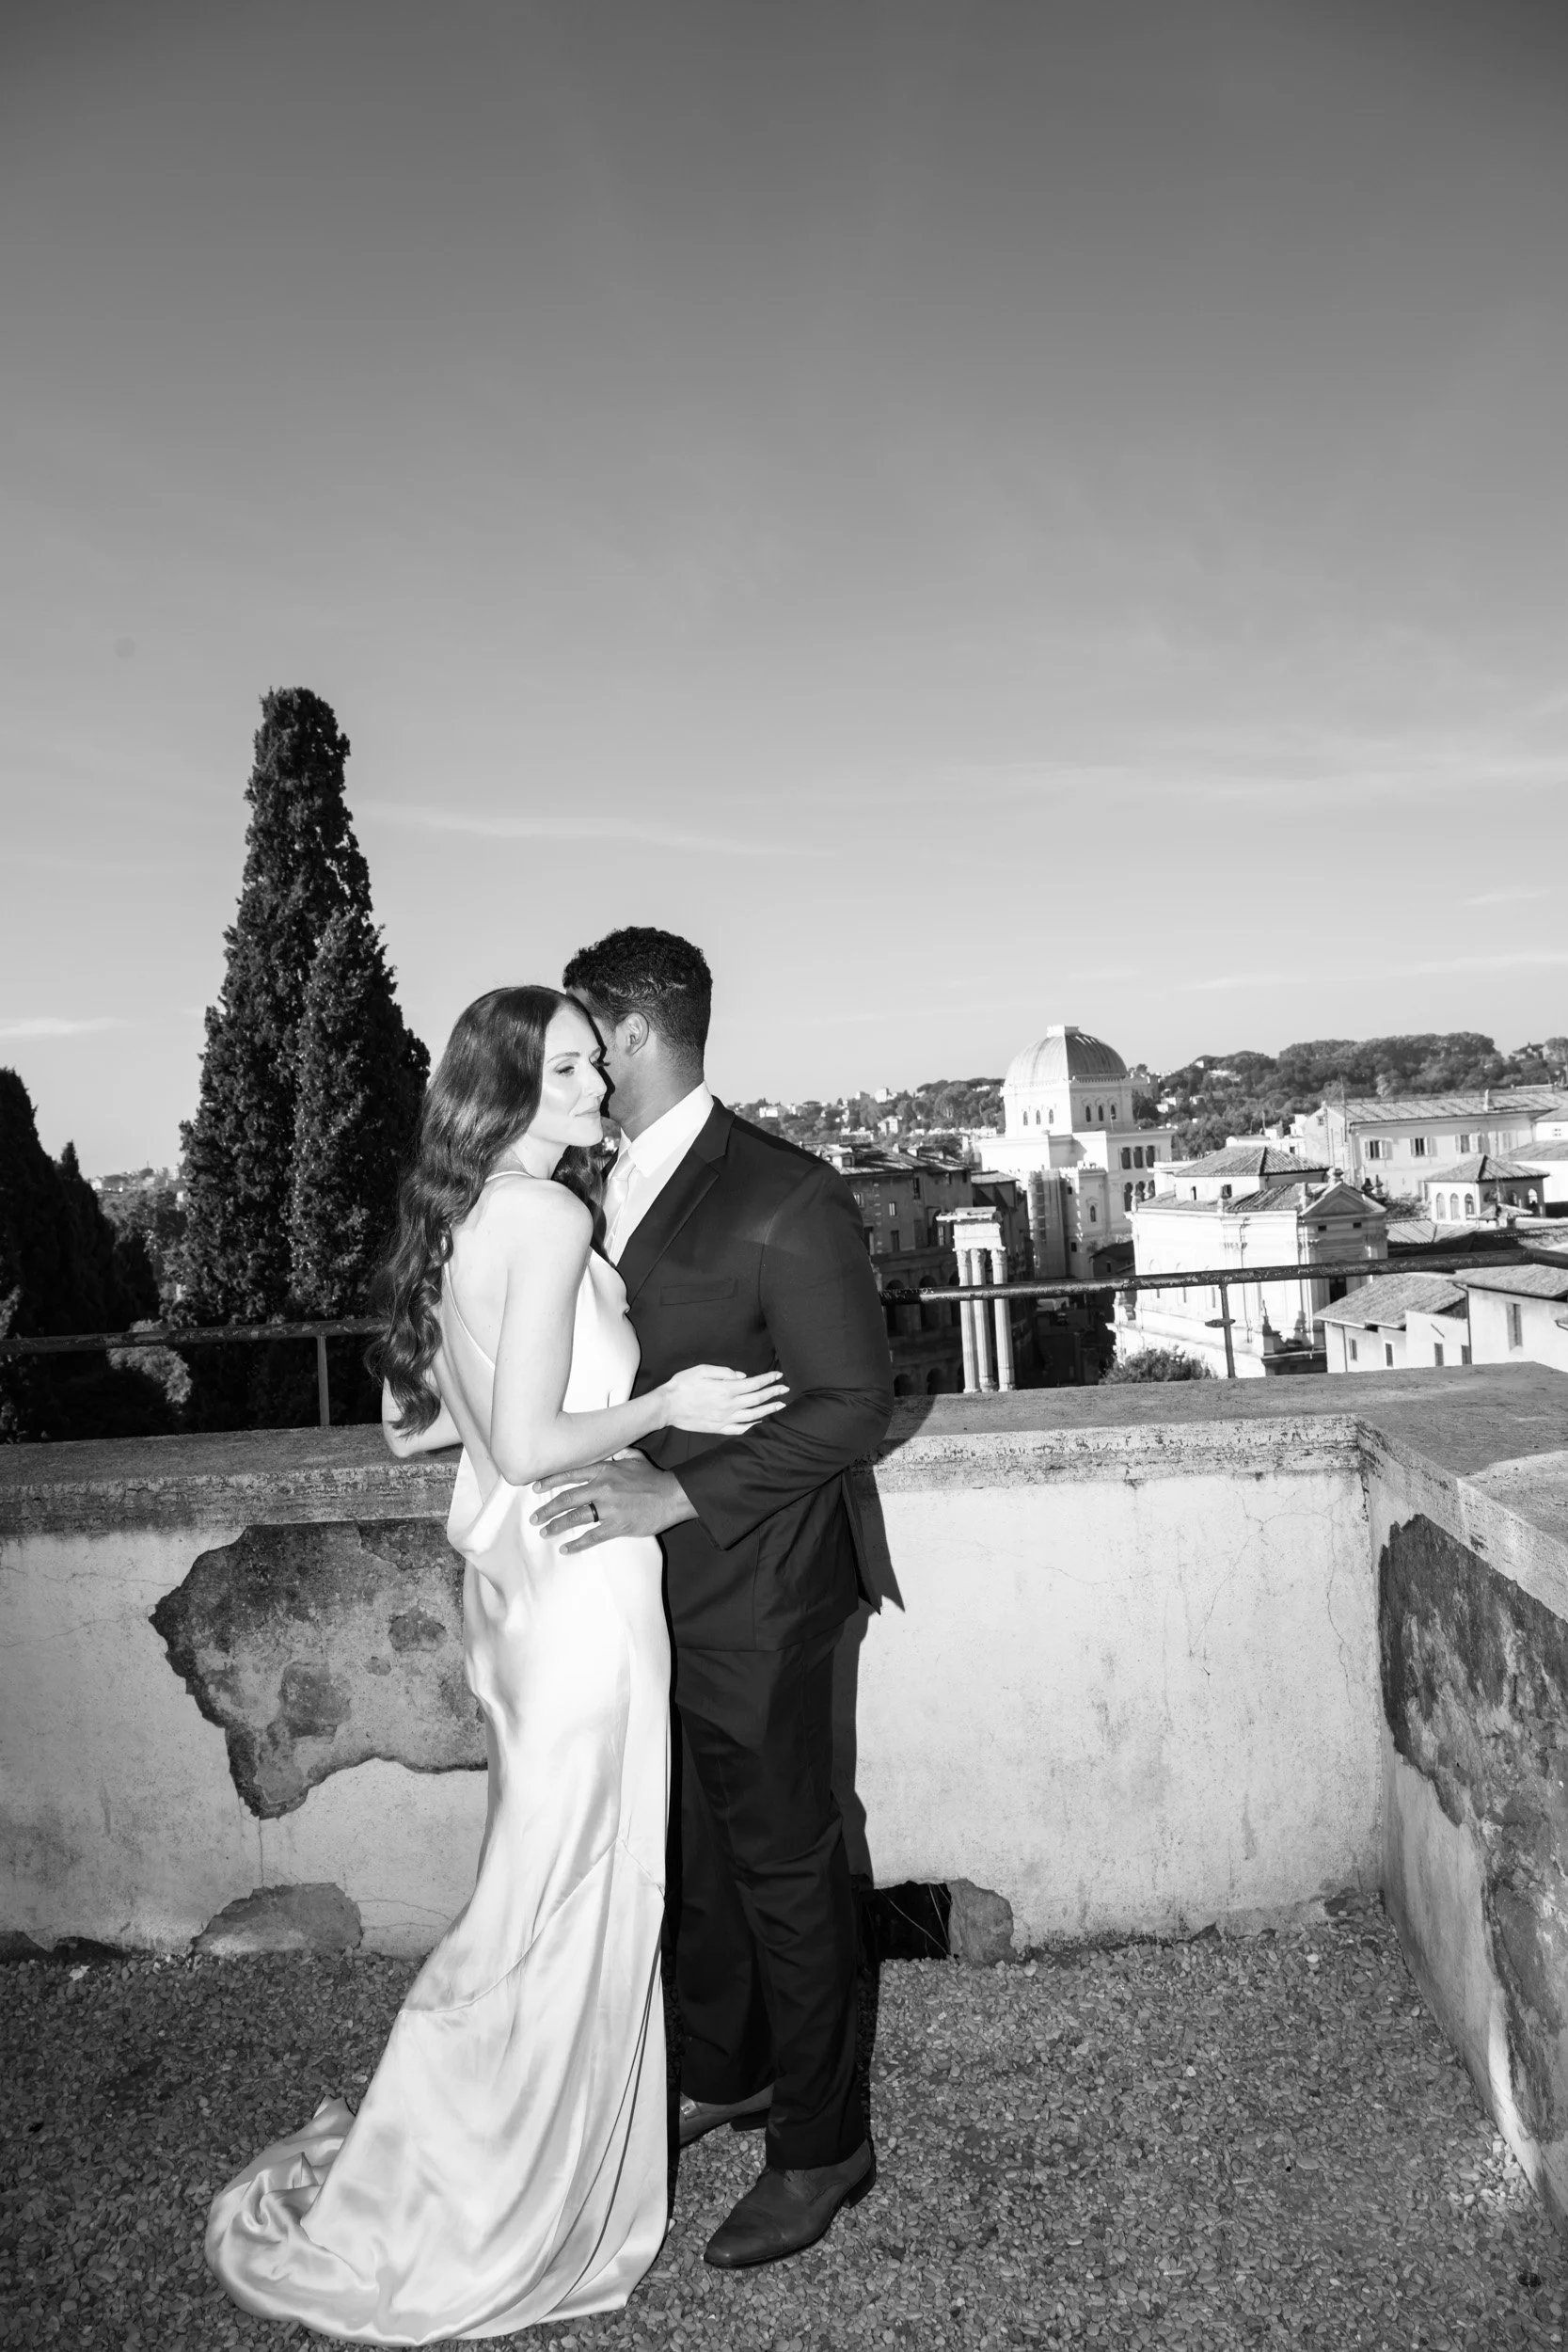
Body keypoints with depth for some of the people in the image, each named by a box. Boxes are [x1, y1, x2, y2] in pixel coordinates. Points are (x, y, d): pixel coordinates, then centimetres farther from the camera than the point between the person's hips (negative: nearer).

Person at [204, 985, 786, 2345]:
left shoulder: (461, 1218, 8)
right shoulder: (551, 1217, -19)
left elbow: (411, 1420, 13)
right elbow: (529, 1443, -23)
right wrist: (667, 1402, -14)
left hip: (517, 1575, 9)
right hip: (583, 1581, -9)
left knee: (562, 1887, 22)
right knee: (571, 1896, 6)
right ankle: (465, 2231, 23)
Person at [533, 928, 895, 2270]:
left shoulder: (785, 1201, -21)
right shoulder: (613, 1186, 2)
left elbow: (854, 1404, -19)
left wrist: (680, 1490, -25)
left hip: (751, 1601, -7)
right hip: (654, 1592, 7)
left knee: (784, 1866, 11)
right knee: (704, 1852, 23)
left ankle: (822, 2146, 32)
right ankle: (724, 2073, 47)